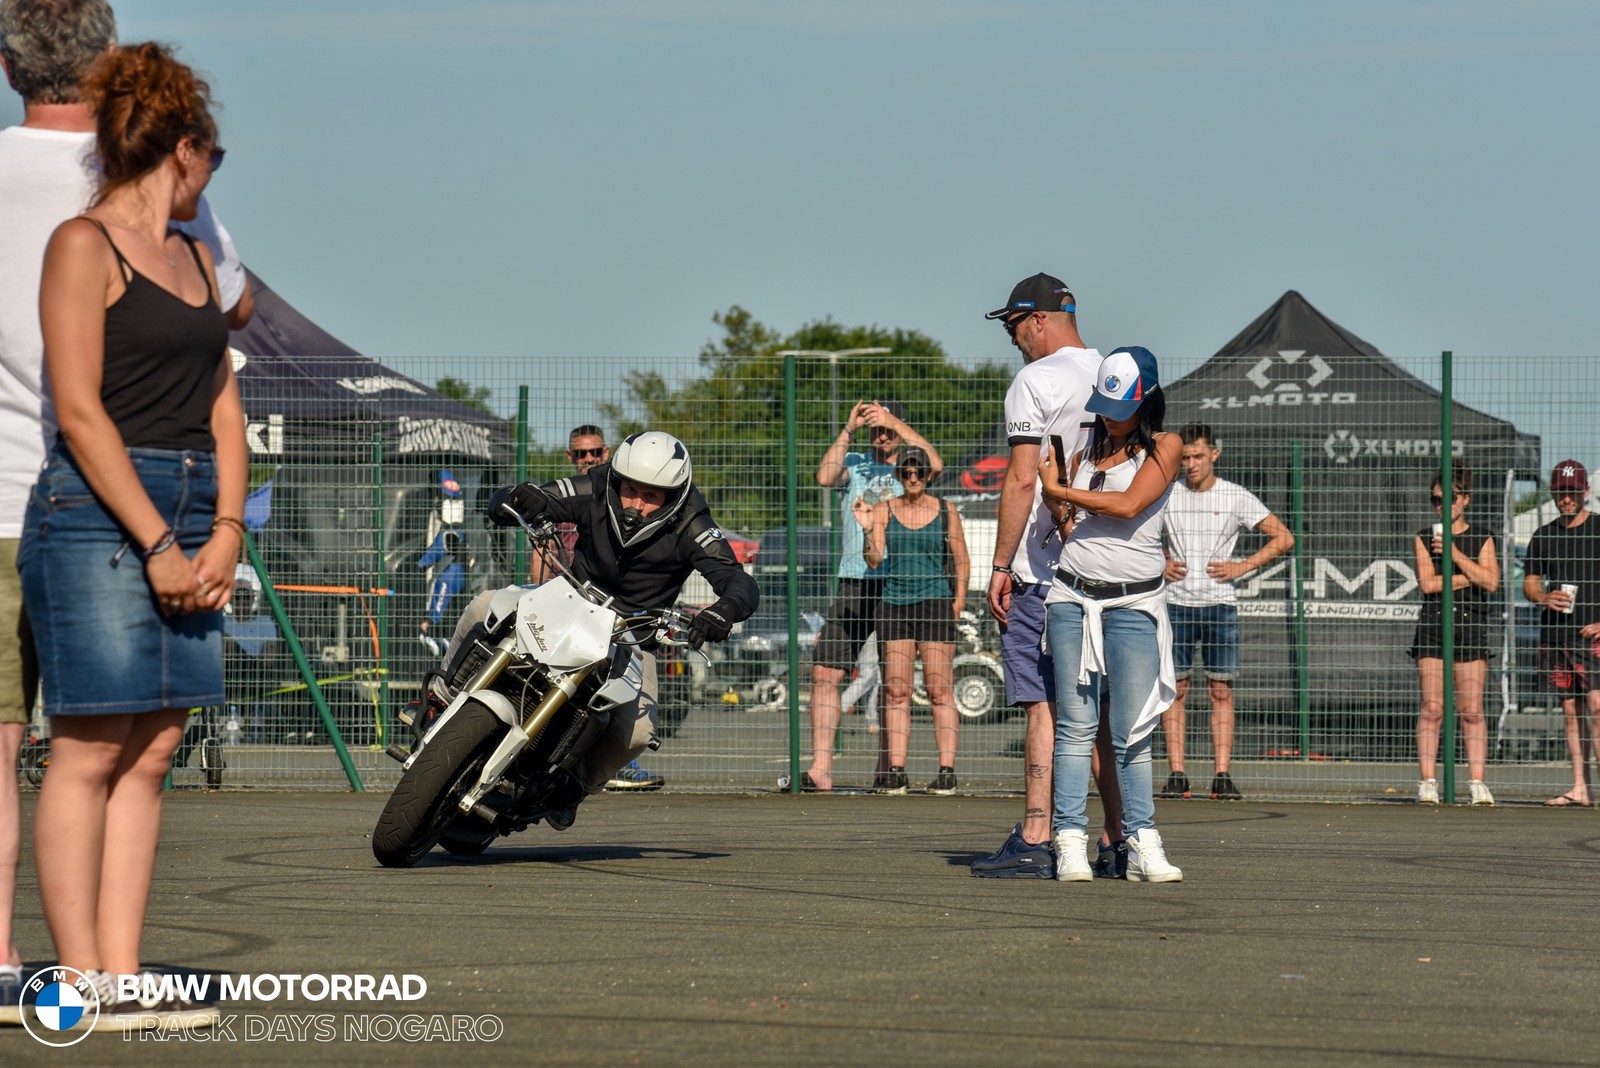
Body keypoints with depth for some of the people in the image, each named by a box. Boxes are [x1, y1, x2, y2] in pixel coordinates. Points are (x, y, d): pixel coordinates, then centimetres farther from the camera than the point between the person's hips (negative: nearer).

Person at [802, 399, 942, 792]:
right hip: (853, 583, 2)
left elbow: (935, 465, -15)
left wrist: (896, 423, -18)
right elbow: (825, 477, -6)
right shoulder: (855, 465, 13)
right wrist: (848, 429, -10)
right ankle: (821, 767, -6)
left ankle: (888, 768, 8)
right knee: (825, 673, -6)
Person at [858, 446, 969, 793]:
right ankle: (896, 771, 0)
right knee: (896, 692, -1)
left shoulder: (946, 511, 6)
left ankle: (947, 771, -6)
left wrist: (958, 602, -1)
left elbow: (961, 561, 9)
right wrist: (867, 530, -16)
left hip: (935, 603, -2)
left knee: (939, 690, -6)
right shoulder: (883, 511, 9)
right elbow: (875, 560, 1)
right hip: (894, 605, 2)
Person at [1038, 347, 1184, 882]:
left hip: (1134, 602, -3)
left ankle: (1143, 846, 0)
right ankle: (1070, 843, -4)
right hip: (1073, 596, 3)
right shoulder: (1086, 450, 15)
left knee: (1132, 732, -4)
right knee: (1076, 724, -2)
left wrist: (1059, 491, -2)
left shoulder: (1164, 448, 2)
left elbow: (1129, 505, -11)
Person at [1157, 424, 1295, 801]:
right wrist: (1160, 564, 2)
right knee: (1174, 688, -2)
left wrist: (1242, 567, -5)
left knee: (1221, 691, -3)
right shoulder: (1167, 496, 5)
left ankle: (1222, 776, -3)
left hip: (1220, 604, -1)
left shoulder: (1237, 498, 1)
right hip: (1175, 602, 1)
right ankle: (1176, 774, -1)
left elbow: (1283, 538, 4)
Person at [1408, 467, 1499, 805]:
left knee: (1472, 711, -3)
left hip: (1471, 628, 0)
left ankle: (1477, 782, -2)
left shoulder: (1482, 540, 8)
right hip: (1433, 626, 0)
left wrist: (1454, 553, -11)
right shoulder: (1424, 539, 8)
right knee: (1432, 708, -5)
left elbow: (1491, 582, -6)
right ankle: (1427, 781, -4)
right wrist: (1468, 577, -6)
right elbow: (1427, 583, -5)